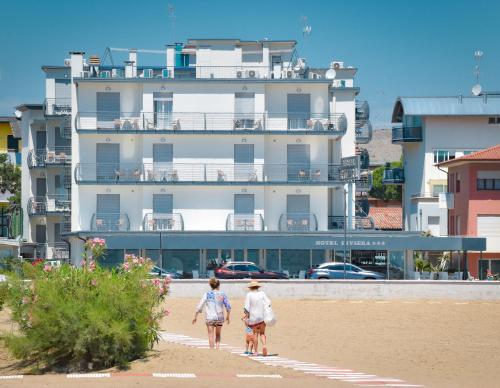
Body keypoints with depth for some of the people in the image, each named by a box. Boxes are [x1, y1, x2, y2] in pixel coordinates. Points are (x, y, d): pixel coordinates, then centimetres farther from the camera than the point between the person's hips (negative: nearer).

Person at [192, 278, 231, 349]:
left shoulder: (207, 294, -3)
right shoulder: (222, 294, -1)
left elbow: (199, 306, -5)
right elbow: (228, 306, 1)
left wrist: (195, 316, 3)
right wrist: (228, 316, 15)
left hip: (209, 317, -1)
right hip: (220, 318, 1)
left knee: (211, 335, 4)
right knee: (218, 335, 19)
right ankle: (217, 348, 6)